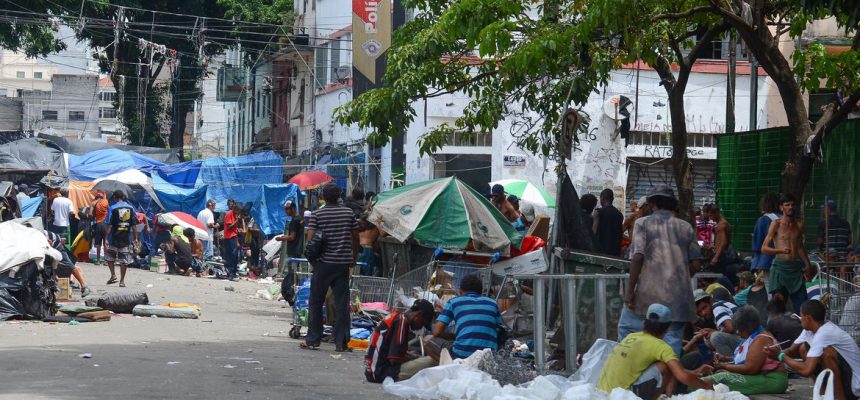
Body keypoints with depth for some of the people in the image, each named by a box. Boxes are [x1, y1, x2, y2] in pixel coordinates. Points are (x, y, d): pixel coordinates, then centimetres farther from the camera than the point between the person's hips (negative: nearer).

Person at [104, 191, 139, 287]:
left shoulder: (113, 208, -5)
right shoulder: (130, 208, 4)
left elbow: (109, 226, -9)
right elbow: (134, 225, 4)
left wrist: (106, 239, -8)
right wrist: (136, 238, 8)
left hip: (114, 238, -2)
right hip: (127, 239, 2)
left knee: (109, 256, 17)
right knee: (124, 259, 6)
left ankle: (113, 274, 5)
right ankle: (122, 281, 7)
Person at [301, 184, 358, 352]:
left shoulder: (317, 215, -5)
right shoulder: (348, 213, 3)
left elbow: (310, 239, -11)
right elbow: (356, 238, 6)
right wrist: (353, 257, 19)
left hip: (324, 263, -2)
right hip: (343, 262, 2)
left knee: (316, 302, 10)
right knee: (342, 303, 3)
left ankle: (312, 339, 12)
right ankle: (341, 342, 1)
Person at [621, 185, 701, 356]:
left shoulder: (643, 223, 2)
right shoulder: (686, 227, 12)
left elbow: (638, 257, -10)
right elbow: (695, 264, 9)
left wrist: (630, 291, -7)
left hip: (648, 294, -3)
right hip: (678, 297, 3)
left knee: (626, 330, 11)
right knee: (672, 341, 3)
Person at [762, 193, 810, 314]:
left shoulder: (799, 223, 13)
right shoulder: (776, 224, -1)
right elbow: (764, 248, -5)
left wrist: (807, 263, 15)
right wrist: (781, 250, -20)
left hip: (796, 268, 4)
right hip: (780, 267, -4)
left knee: (802, 307, -5)